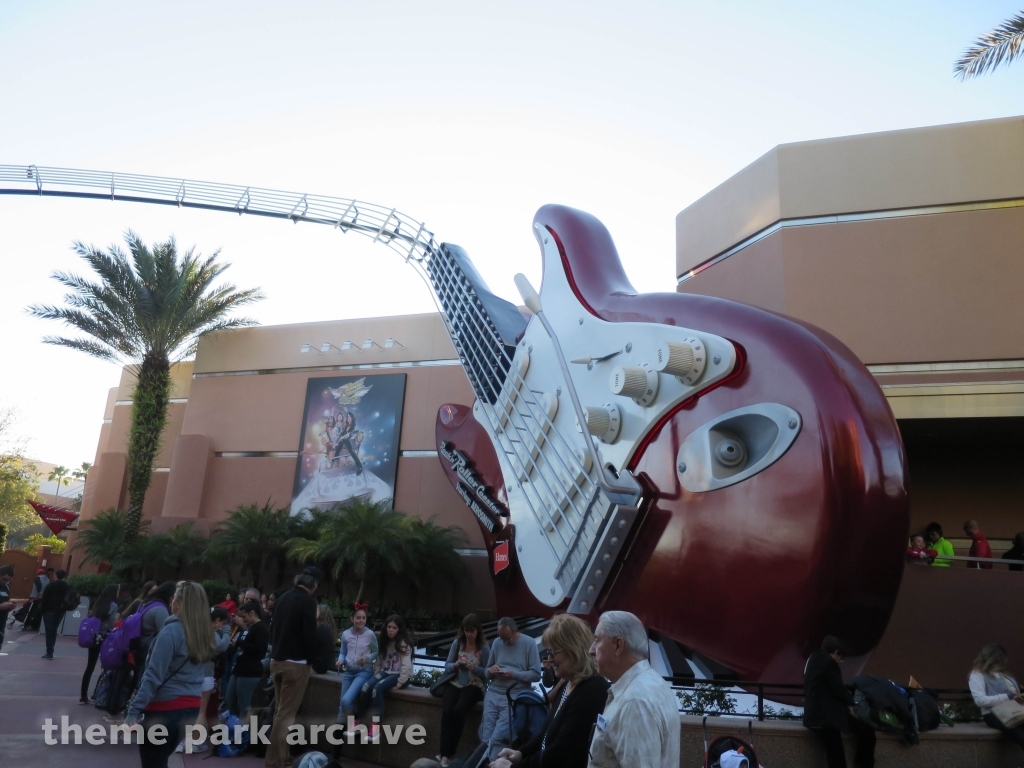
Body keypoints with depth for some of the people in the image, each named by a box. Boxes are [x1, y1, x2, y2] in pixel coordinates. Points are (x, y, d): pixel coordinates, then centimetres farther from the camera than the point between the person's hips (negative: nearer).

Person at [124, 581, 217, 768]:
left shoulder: (172, 631, -17)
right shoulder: (204, 633, 3)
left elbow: (153, 676, -20)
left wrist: (133, 711, -19)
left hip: (165, 708, -7)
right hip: (191, 706, 7)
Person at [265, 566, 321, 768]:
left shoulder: (284, 597, 10)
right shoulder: (308, 601, -13)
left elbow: (273, 628, 16)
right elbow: (309, 634, -16)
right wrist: (311, 658, -1)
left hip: (277, 661, 8)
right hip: (295, 663, -8)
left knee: (280, 712, 18)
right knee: (286, 715, -3)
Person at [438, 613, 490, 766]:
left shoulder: (484, 648, -2)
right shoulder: (457, 643, 5)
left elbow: (487, 673, -2)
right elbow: (447, 665, 9)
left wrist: (474, 668, -19)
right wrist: (455, 665, -13)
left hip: (474, 686, -2)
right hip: (455, 683, 3)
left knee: (458, 710, -30)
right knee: (447, 711, -27)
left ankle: (448, 752, -16)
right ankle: (445, 753, -20)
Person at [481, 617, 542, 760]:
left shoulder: (529, 643, -2)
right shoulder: (496, 643, 11)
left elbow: (536, 675, -6)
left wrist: (514, 674, -17)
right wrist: (490, 671, -7)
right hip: (493, 694, 5)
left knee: (497, 737, -15)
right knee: (486, 738, -1)